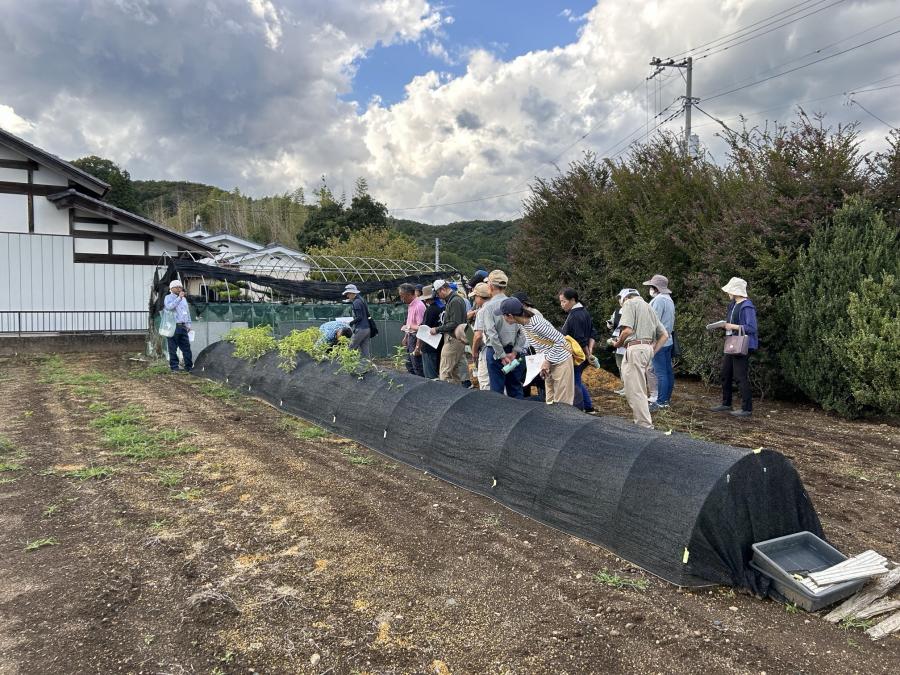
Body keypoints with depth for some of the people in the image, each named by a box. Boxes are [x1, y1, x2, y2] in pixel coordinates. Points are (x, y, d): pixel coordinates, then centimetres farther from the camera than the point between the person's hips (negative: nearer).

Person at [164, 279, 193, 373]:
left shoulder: (184, 299, 20)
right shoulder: (168, 297, 1)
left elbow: (187, 311, 24)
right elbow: (169, 306, -21)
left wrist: (188, 324, 18)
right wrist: (179, 298, -22)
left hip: (183, 327, 5)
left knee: (186, 347, 4)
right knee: (173, 348, 0)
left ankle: (189, 367, 8)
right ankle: (174, 367, 7)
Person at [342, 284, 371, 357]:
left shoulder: (356, 302, -10)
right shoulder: (361, 300, 17)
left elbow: (359, 317, -16)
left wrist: (350, 323, -8)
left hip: (361, 329, -9)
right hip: (367, 328, 9)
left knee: (351, 349, -3)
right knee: (365, 351, 8)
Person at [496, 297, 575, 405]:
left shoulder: (536, 324, -27)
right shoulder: (523, 324, 0)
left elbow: (560, 340, -23)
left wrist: (548, 361, -20)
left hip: (560, 361, -9)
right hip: (550, 363, 9)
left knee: (562, 404, -2)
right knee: (550, 403, 13)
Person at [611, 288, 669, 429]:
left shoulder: (629, 303, 1)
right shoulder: (649, 308, 26)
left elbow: (628, 330, -15)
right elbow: (664, 335, 22)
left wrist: (618, 343, 2)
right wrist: (652, 352, 18)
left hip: (635, 349, -9)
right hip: (648, 348, 9)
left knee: (635, 391, -7)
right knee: (639, 390, 18)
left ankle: (645, 426, -7)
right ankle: (645, 422, 23)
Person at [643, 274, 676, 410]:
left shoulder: (659, 300, -15)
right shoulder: (668, 299, 17)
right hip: (668, 340, 10)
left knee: (660, 372, -9)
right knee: (668, 370, 12)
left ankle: (661, 402, -8)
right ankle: (667, 398, 19)